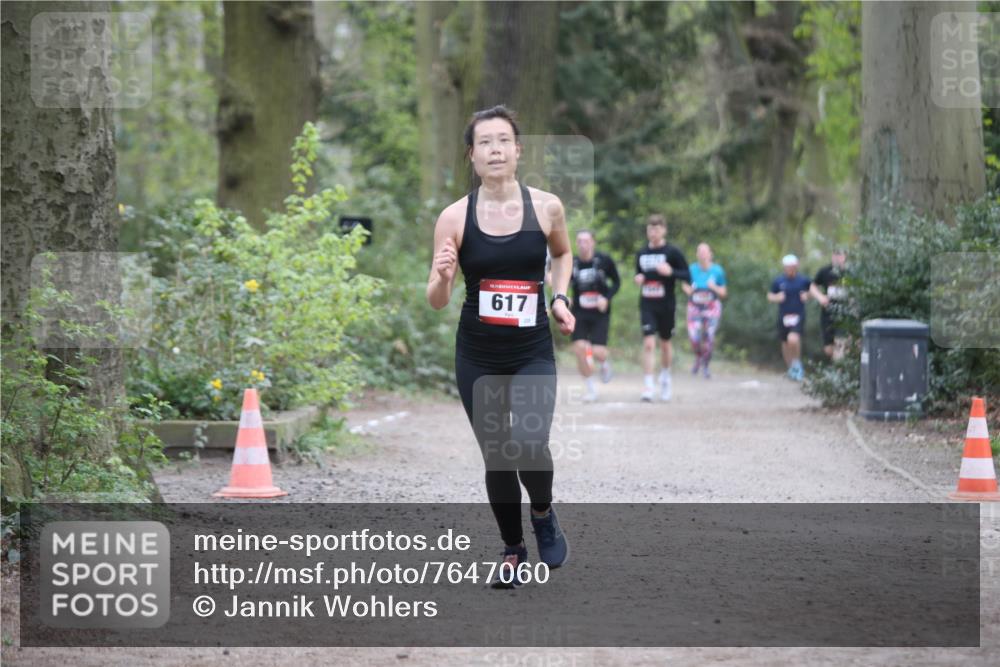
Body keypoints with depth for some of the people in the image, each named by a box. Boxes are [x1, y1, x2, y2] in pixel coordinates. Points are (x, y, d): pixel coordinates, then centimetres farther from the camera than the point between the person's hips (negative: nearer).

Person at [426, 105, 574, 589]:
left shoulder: (546, 207, -4)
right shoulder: (454, 217, -7)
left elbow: (562, 253, 18)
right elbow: (436, 302, -4)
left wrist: (560, 299, 2)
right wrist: (443, 276, -26)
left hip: (533, 354, -1)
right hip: (478, 358, 1)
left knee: (529, 446, -21)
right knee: (497, 458, 7)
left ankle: (543, 514, 12)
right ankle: (513, 551, 31)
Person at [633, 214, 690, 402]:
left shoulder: (673, 252, -5)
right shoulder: (641, 253, 7)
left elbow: (687, 276, -5)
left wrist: (671, 272, -23)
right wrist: (638, 278, -1)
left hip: (666, 304, -2)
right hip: (647, 305, 2)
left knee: (665, 343, 13)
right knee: (648, 343, -12)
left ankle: (665, 377, 38)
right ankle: (648, 387, -14)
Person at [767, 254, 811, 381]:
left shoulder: (803, 280, -1)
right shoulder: (778, 281, 2)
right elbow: (770, 296, 11)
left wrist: (807, 296, -7)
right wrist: (777, 298, -11)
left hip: (798, 315, -3)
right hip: (784, 316, 3)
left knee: (793, 339, -25)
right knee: (785, 343, 12)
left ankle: (797, 363, -1)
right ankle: (791, 368, 32)